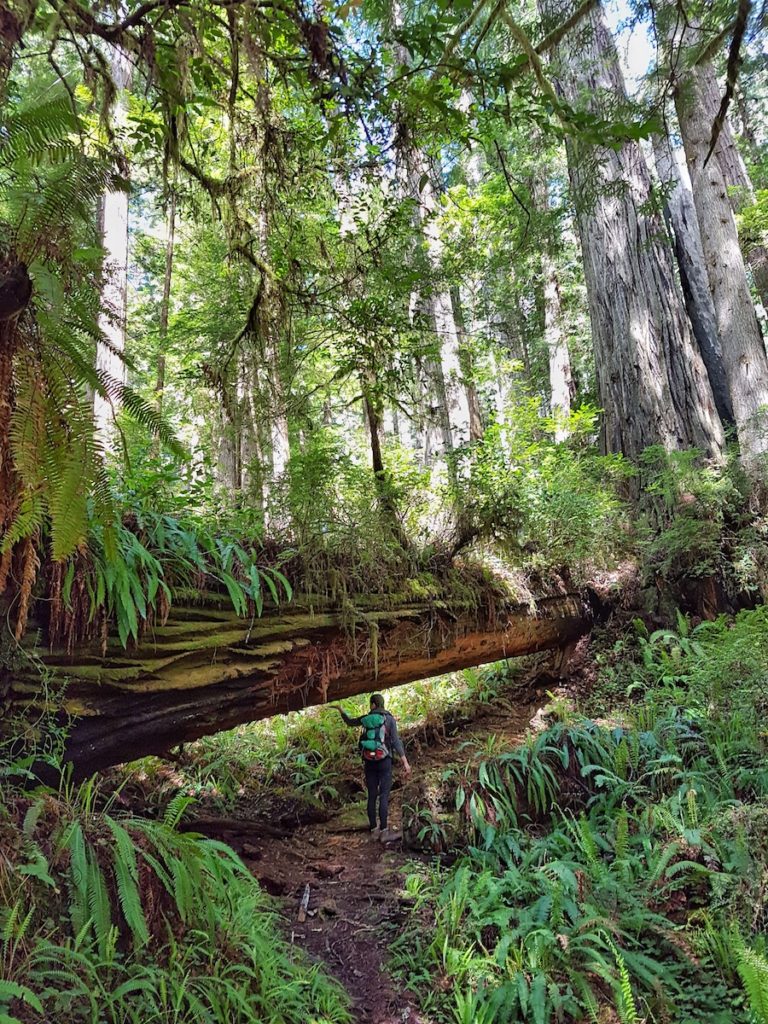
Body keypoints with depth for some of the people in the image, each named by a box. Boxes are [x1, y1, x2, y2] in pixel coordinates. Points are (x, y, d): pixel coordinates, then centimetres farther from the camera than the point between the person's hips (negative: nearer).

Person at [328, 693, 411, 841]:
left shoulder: (366, 718, 5)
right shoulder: (389, 718, -6)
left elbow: (349, 721, 23)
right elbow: (396, 741, -13)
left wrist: (339, 709, 38)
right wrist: (405, 762, -14)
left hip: (369, 761, 4)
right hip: (384, 760, -4)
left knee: (372, 795, 9)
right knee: (384, 795, -5)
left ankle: (374, 830, 14)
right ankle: (384, 831, -9)